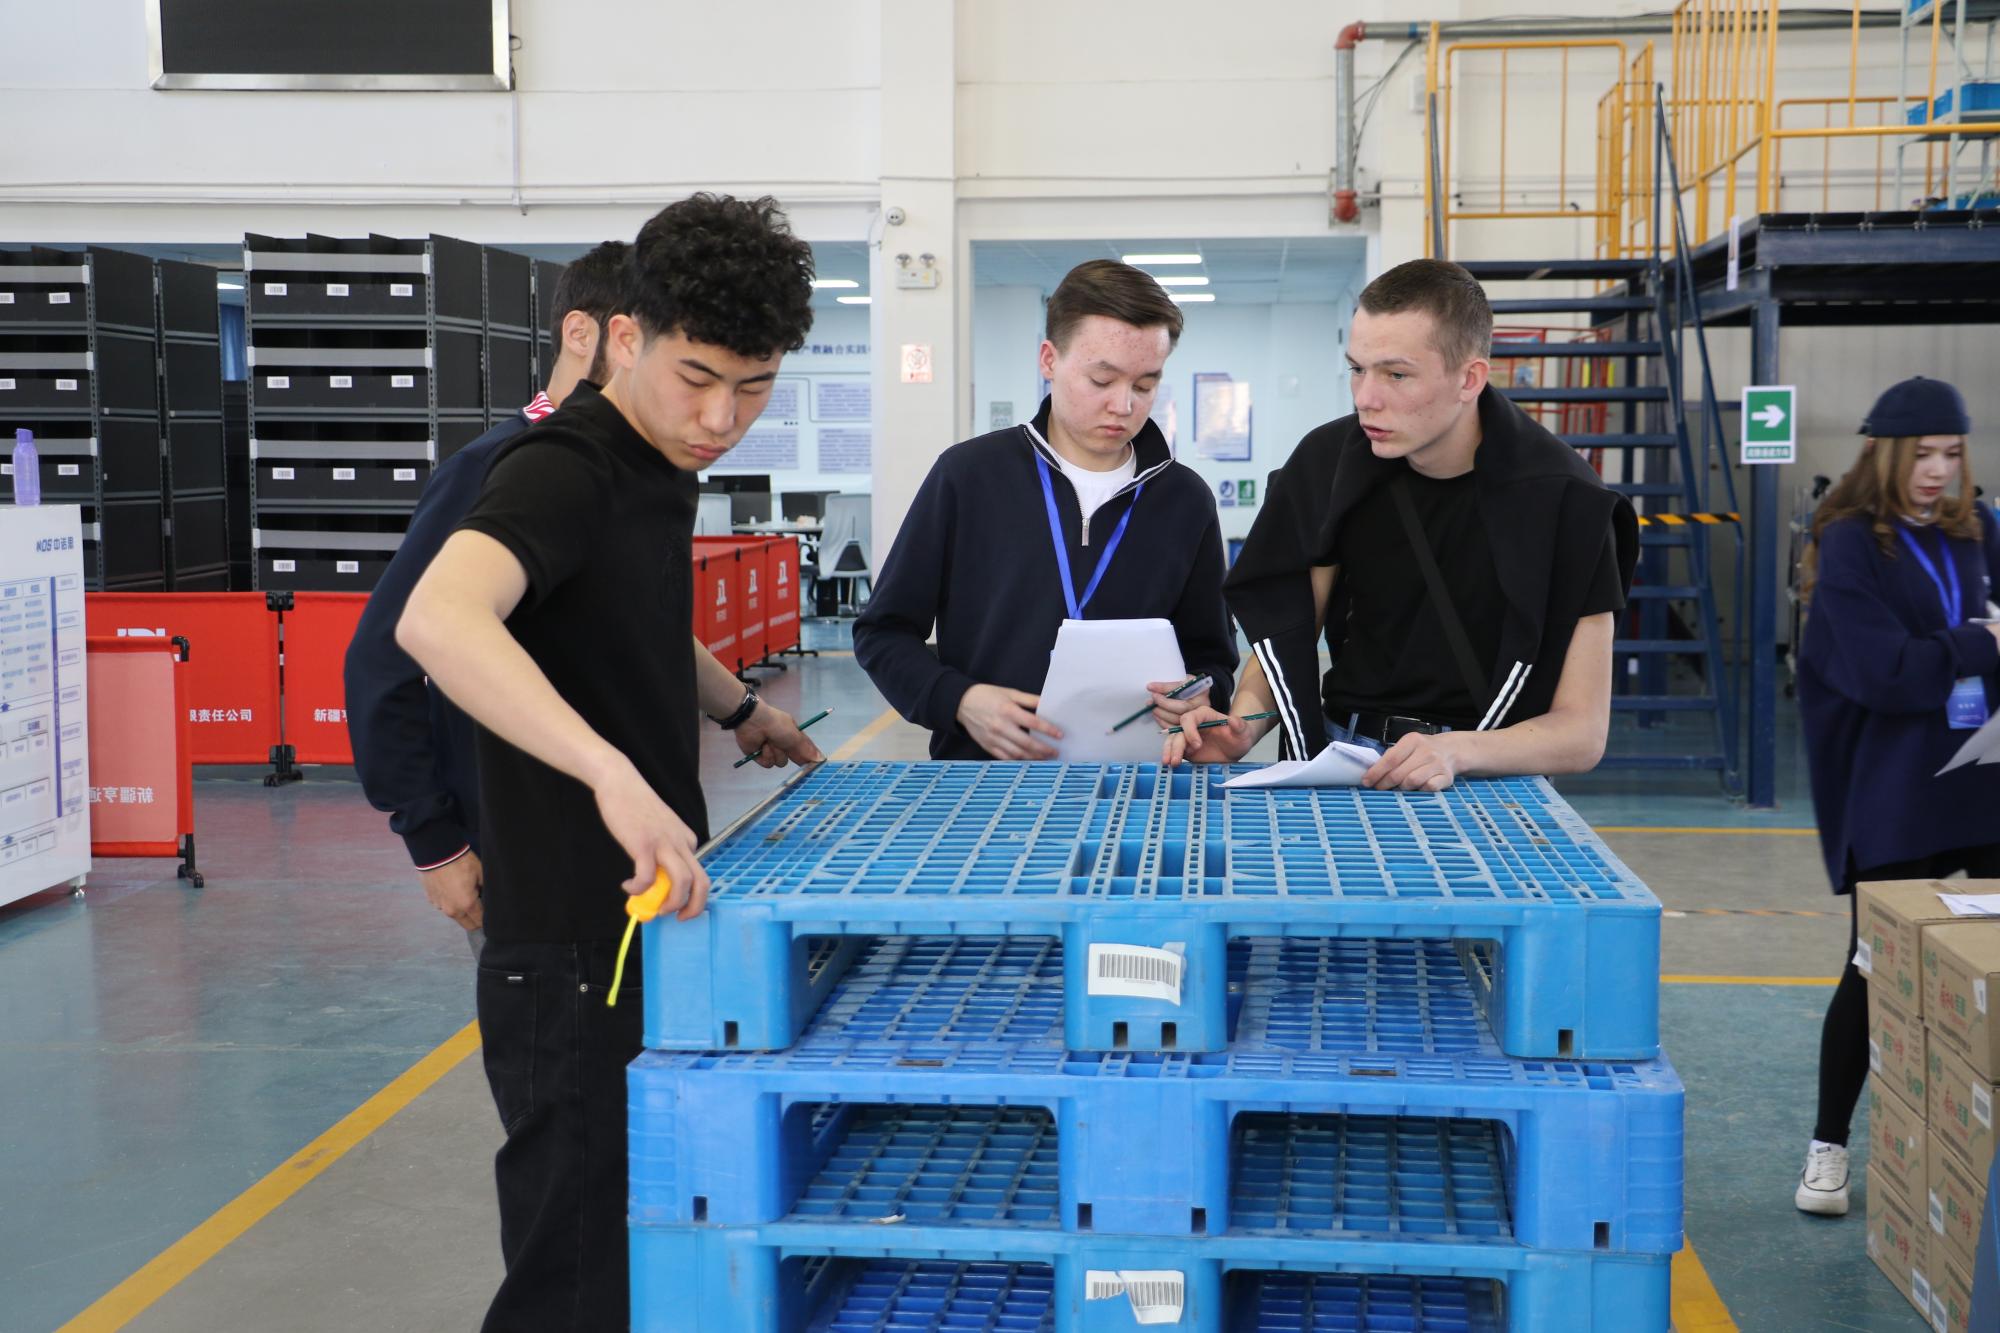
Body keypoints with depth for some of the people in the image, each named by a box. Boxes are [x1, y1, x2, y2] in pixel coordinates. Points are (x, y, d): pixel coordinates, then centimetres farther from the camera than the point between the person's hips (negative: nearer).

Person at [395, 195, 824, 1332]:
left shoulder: (659, 468, 9)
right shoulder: (565, 470, -20)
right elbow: (438, 619, -41)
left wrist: (738, 706, 32)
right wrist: (615, 774, -49)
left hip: (655, 921, 9)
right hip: (573, 950, -9)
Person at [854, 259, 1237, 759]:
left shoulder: (1185, 500, 9)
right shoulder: (968, 475, 4)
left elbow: (1212, 659, 19)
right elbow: (883, 634, 8)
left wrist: (1203, 694, -4)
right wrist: (958, 699, -9)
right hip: (981, 775, -2)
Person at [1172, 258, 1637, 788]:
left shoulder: (1564, 502, -11)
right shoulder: (1327, 462, 0)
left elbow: (1582, 731, -9)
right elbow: (1283, 635, 10)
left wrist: (1459, 751, -28)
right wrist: (1241, 729, -12)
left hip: (1480, 777, -3)